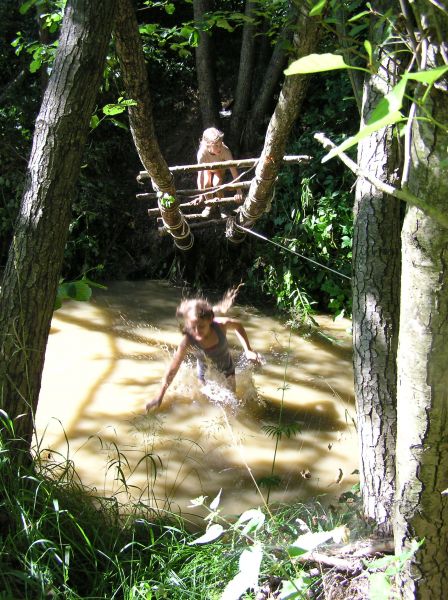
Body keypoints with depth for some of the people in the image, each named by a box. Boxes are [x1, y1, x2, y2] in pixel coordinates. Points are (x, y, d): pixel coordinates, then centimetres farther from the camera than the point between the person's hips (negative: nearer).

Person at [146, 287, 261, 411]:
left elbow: (238, 325, -8)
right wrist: (160, 396, -21)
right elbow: (172, 370, -25)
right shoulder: (187, 343, -35)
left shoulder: (221, 325, -32)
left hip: (227, 372, 2)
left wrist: (248, 350, -14)